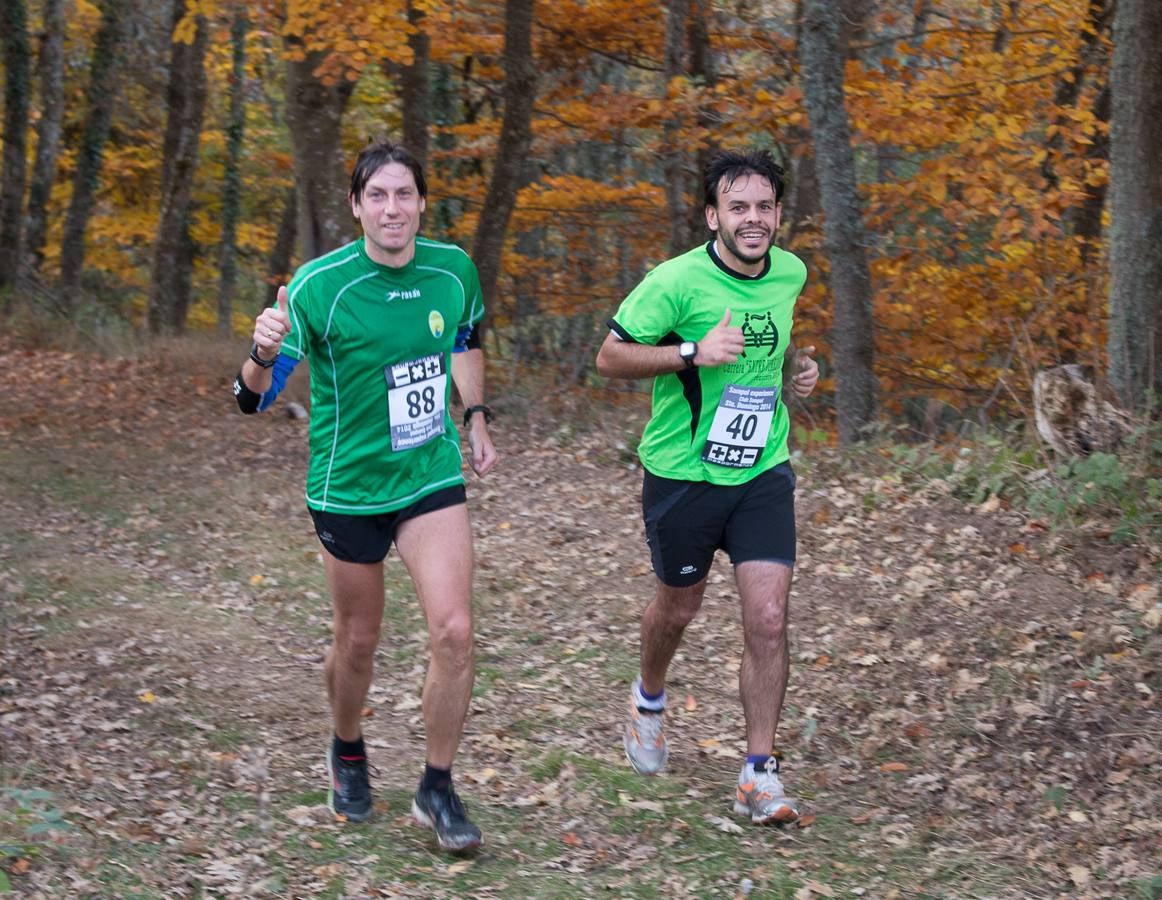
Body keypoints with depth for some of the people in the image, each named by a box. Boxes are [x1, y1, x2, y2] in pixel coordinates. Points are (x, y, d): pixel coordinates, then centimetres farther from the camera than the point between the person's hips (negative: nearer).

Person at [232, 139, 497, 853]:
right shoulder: (319, 285, -17)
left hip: (433, 478, 2)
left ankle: (438, 788, 7)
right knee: (358, 639, 12)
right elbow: (254, 398, -19)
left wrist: (476, 416, 14)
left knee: (454, 630, -10)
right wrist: (264, 354, -40)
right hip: (348, 487, -2)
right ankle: (348, 754, 42)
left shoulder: (453, 268, -5)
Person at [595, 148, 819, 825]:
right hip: (683, 472, -3)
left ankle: (759, 775, 0)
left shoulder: (791, 274, 1)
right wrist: (694, 351, -25)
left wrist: (798, 364, 4)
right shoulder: (678, 280, -17)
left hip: (763, 471, 3)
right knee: (679, 606, 16)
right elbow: (611, 357, -13)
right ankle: (650, 698, 50)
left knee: (769, 618, -8)